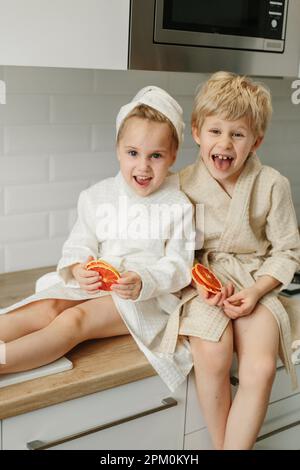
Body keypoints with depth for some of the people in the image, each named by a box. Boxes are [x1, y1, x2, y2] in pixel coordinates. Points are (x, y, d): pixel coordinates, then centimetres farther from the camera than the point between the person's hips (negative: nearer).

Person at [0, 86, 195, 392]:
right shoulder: (96, 197, 7)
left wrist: (144, 282, -28)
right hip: (94, 286, 4)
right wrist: (78, 270, -20)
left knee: (75, 320, -28)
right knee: (48, 308, -26)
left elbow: (178, 264, -9)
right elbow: (79, 244, 4)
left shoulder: (177, 205, -3)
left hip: (149, 296, -4)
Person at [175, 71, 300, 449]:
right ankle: (220, 444, -3)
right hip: (203, 283, 0)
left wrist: (256, 291, -12)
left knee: (260, 368, -23)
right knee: (212, 357, -27)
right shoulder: (183, 185, -4)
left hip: (256, 282, 1)